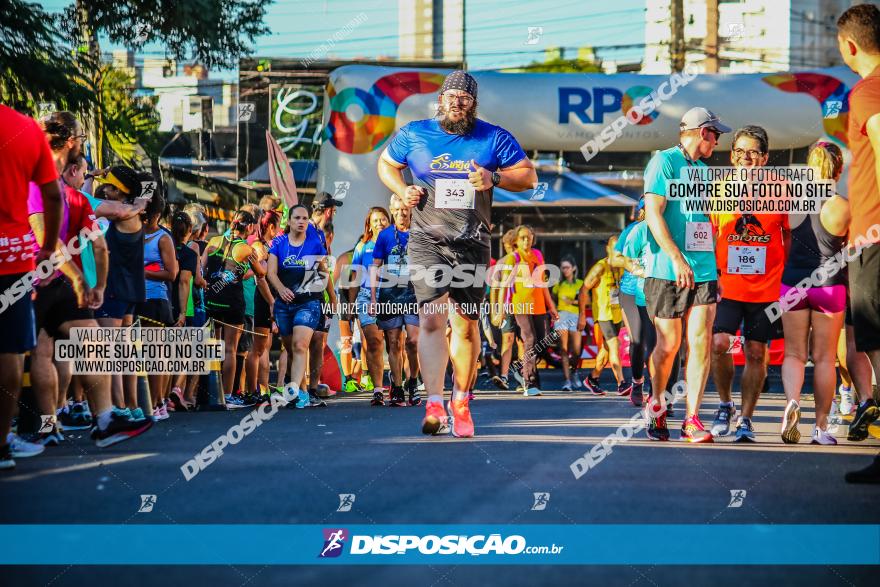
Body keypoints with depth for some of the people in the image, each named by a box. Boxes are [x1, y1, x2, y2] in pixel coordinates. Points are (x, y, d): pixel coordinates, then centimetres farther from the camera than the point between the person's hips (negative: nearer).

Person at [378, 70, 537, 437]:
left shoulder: (494, 138, 4)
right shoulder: (413, 135, 6)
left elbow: (529, 176, 5)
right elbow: (386, 164, 22)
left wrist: (494, 178, -13)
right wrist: (402, 190, 2)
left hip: (472, 244, 1)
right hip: (427, 241, -1)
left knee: (466, 325, 6)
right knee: (432, 319, -16)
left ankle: (460, 401, 22)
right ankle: (434, 404, -20)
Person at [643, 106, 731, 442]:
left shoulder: (704, 170, 21)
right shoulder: (664, 161, -2)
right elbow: (653, 213, -11)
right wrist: (678, 259, -19)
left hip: (704, 268, 6)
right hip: (668, 271, -6)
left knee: (700, 342, -5)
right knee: (669, 345, 1)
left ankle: (692, 420, -5)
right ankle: (657, 407, 23)